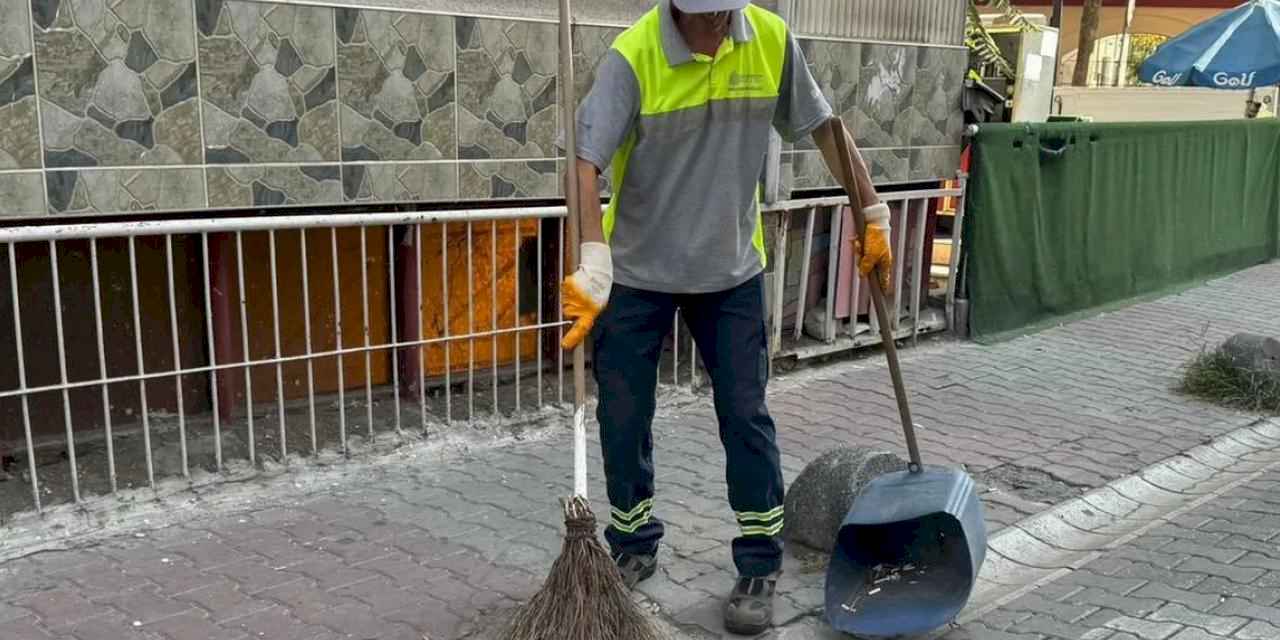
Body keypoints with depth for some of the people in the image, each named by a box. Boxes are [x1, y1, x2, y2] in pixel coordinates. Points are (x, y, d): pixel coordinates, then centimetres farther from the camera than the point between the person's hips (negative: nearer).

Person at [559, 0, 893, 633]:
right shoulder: (632, 56, -19)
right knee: (623, 420, 6)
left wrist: (872, 210, 5)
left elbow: (821, 125, 4)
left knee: (746, 416, 3)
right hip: (636, 272, -1)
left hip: (731, 271, 2)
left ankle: (759, 568, 18)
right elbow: (586, 163, -26)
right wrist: (593, 260, -38)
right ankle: (633, 547, 29)